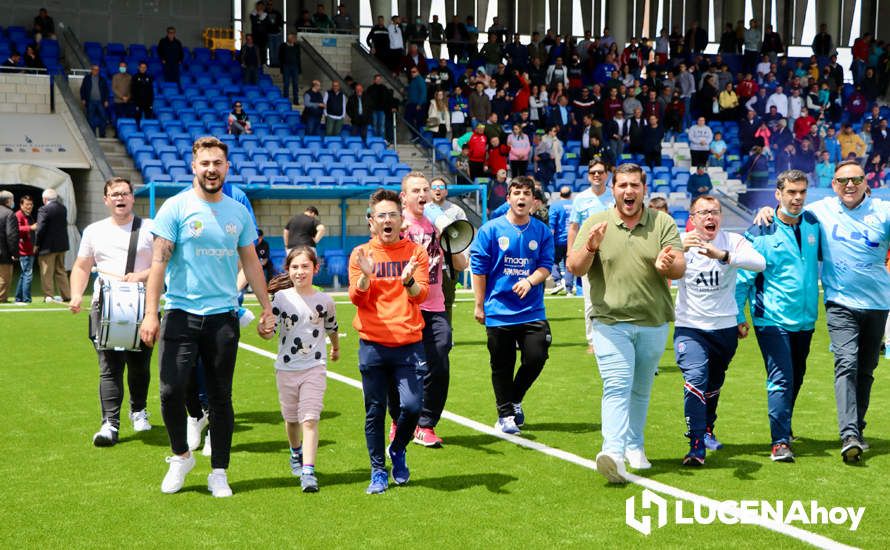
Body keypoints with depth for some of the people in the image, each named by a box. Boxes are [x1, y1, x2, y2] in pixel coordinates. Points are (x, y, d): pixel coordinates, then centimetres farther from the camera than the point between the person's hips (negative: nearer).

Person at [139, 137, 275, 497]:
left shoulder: (239, 212, 9)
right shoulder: (175, 208, -2)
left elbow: (250, 263, 16)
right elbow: (159, 261, -5)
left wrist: (266, 308, 13)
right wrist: (150, 313, -12)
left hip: (223, 316, 3)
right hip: (181, 314, -2)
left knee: (221, 397, 5)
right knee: (172, 389, -9)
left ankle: (219, 473, 16)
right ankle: (181, 455, 16)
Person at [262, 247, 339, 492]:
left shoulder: (324, 301, -2)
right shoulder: (281, 298, -4)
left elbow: (332, 328, 17)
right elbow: (270, 333, -10)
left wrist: (336, 348, 33)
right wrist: (264, 329, -33)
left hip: (315, 368, -1)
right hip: (286, 368, 2)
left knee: (310, 419, -12)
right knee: (291, 418, 17)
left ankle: (308, 472, -17)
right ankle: (296, 454, 45)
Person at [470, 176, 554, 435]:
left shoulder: (542, 231, 4)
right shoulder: (491, 229, -3)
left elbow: (545, 266, 2)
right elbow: (478, 268, 0)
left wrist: (529, 281, -19)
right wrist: (479, 305, 0)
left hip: (532, 311, 2)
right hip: (499, 311, -2)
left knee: (536, 358, -5)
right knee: (502, 366, 6)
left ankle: (515, 400, 23)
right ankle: (505, 415, 22)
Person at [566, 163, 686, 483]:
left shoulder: (663, 223, 3)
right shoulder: (595, 223, 2)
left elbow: (680, 268, -6)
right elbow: (574, 268, -4)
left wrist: (667, 264, -30)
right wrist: (590, 248, -25)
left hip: (653, 324, 2)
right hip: (610, 322, -2)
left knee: (641, 390, 14)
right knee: (617, 387, -16)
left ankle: (634, 446, 30)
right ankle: (613, 453, -26)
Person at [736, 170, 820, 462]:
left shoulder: (813, 224, 6)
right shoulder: (761, 233, -9)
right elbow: (742, 277, -5)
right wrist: (738, 316, -5)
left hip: (805, 319, 6)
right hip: (772, 320, -5)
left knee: (796, 378, 17)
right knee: (781, 379, -13)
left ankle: (784, 426, 37)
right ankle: (780, 442, -12)